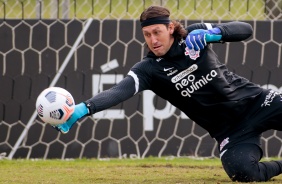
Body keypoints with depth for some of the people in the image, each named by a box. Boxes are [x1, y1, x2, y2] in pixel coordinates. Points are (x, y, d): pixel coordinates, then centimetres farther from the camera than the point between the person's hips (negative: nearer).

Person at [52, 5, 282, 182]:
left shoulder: (193, 36, -5)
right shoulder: (149, 69, -10)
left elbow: (245, 29, -8)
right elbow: (119, 91, -26)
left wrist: (212, 33, -28)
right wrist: (83, 109, -43)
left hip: (255, 101, 0)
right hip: (231, 130, 0)